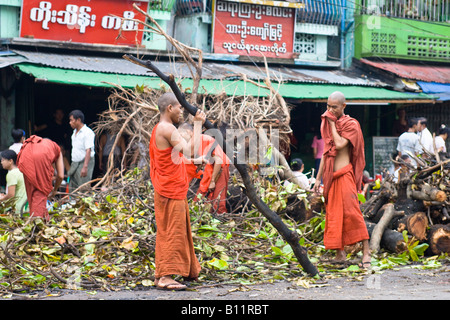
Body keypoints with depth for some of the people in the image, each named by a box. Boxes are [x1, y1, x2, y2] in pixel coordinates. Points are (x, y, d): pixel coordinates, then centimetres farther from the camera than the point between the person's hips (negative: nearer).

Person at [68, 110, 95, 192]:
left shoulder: (88, 132, -12)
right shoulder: (75, 132, 16)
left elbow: (88, 151, -19)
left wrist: (85, 167, -27)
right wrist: (71, 167, 18)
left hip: (84, 162, -9)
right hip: (75, 163, 9)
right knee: (72, 189, 5)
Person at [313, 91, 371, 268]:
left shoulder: (351, 124, -4)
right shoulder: (328, 125, 15)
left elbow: (339, 144, -20)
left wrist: (333, 124, -10)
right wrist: (318, 178, 18)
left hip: (344, 174, -7)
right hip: (330, 176, 7)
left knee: (351, 211, -13)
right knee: (333, 214, 6)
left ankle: (366, 251, -10)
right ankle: (339, 252, 11)